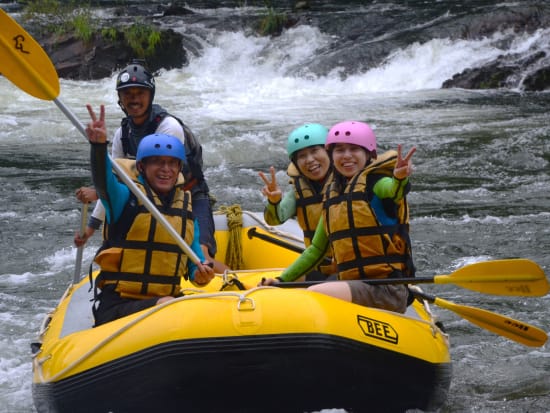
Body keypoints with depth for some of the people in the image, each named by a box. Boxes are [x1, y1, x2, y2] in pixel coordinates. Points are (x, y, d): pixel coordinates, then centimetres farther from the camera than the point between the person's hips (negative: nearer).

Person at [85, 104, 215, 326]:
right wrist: (99, 145, -42)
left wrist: (199, 273, -6)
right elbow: (103, 181, -23)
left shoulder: (186, 206, 16)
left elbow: (194, 251, 18)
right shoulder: (127, 197, -1)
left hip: (169, 298, 7)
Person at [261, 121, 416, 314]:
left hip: (386, 290, -7)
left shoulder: (376, 183, -3)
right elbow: (316, 249, 25)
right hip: (352, 287, 7)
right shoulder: (332, 195, 17)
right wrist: (282, 280, 19)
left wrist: (400, 179, -51)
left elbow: (393, 192, -28)